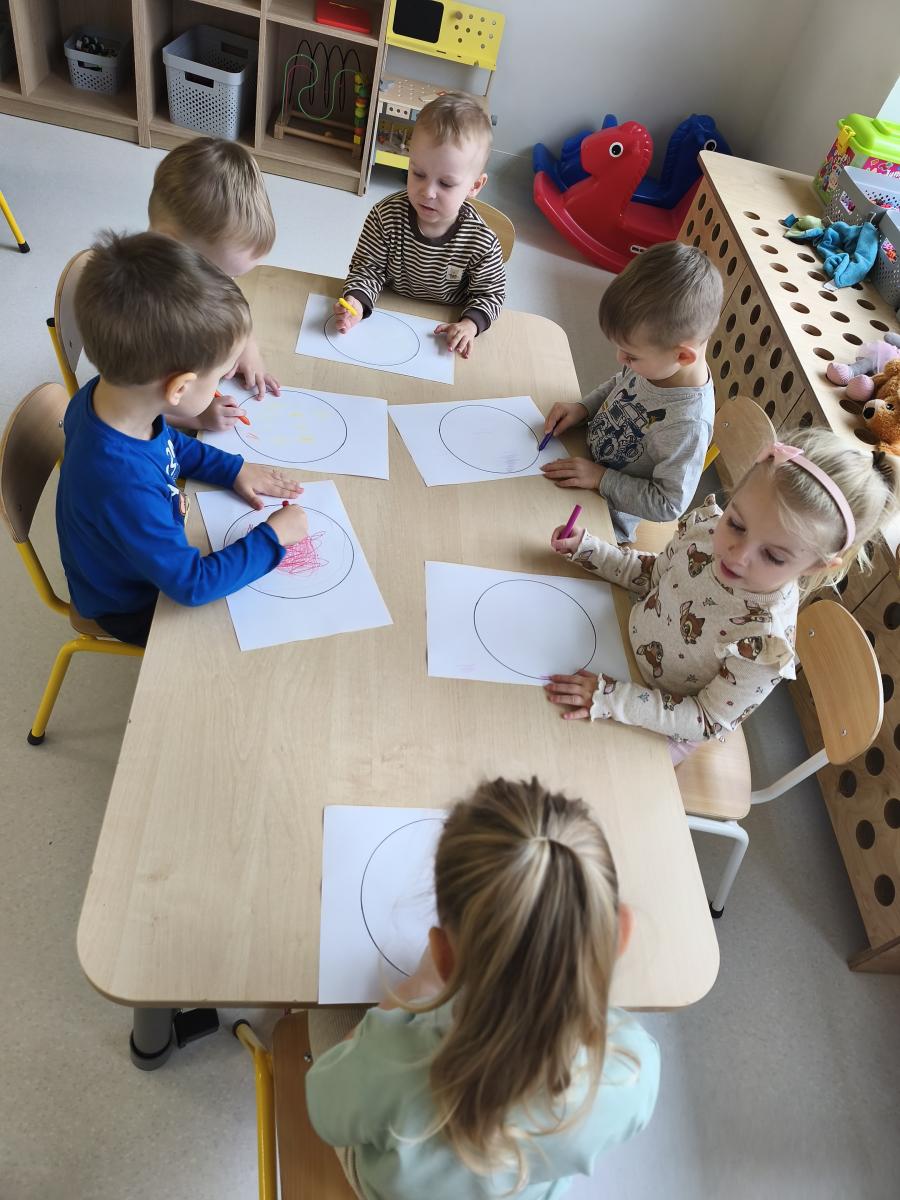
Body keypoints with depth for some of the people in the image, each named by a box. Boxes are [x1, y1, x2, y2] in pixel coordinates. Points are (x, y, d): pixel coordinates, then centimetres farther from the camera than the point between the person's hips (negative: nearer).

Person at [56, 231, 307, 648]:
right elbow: (192, 583, -34)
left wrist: (233, 469, -3)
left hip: (152, 549, 7)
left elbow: (169, 443, 5)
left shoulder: (108, 394, -19)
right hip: (133, 608, -7)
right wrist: (272, 537, -26)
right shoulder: (125, 484, -45)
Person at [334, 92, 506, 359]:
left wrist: (470, 324, -24)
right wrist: (357, 302, -29)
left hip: (443, 332, 0)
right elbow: (367, 267, -7)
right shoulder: (387, 216, -16)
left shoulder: (481, 243, -18)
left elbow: (490, 293, -4)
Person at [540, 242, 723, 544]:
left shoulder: (688, 424, -36)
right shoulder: (658, 361, -16)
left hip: (609, 515, -7)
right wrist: (582, 408, -8)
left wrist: (601, 478, -27)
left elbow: (668, 505, -26)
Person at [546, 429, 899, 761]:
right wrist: (586, 547, -9)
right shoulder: (706, 526, -21)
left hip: (658, 730, -4)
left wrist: (611, 698, -32)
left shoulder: (765, 644, -37)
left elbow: (708, 722, -25)